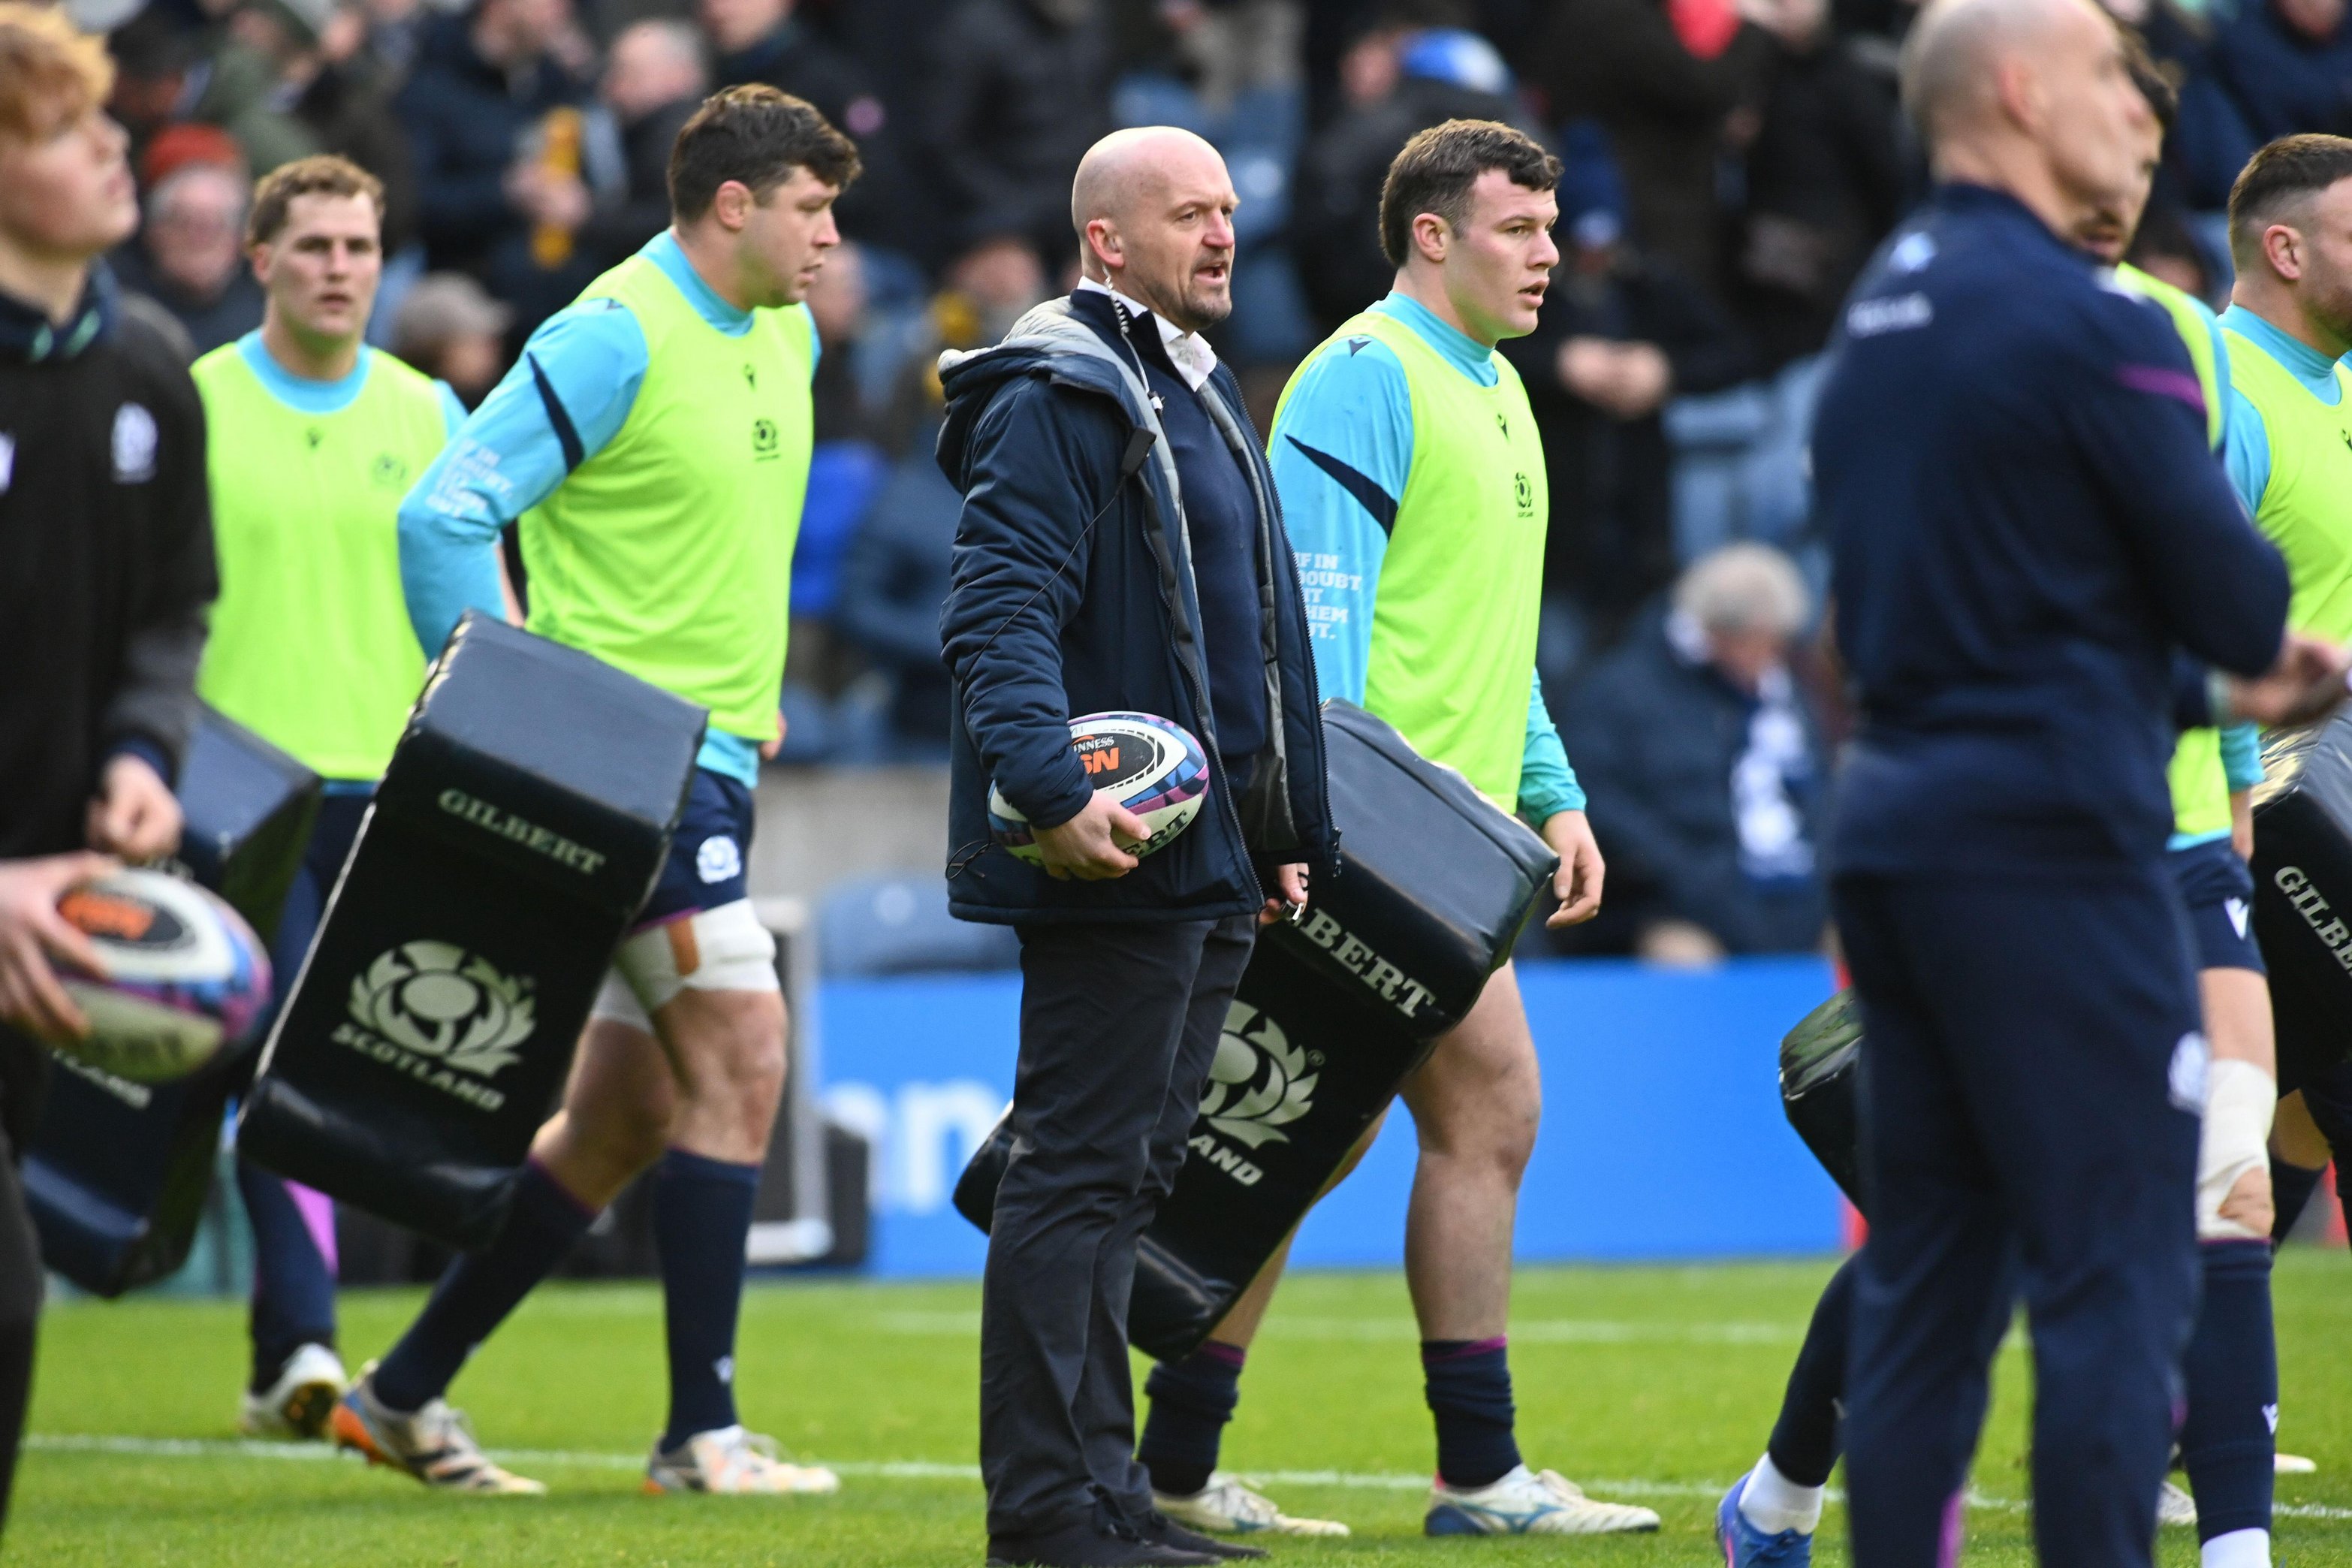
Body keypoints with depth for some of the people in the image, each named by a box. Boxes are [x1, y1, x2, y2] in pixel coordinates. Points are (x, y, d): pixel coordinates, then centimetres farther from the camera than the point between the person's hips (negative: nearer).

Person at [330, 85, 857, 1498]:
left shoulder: (787, 339, 13)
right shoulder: (615, 340, -14)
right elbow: (445, 516, -16)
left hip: (713, 758, 9)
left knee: (623, 1119, 9)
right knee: (741, 1055, -14)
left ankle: (405, 1393, 18)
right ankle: (703, 1431, -10)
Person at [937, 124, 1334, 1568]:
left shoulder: (1201, 395, 22)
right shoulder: (1057, 399, -11)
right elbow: (1002, 616, -22)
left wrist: (1285, 837, 27)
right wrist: (1055, 790, -34)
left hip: (1210, 864, 10)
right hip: (1115, 855, -10)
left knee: (1134, 1169, 13)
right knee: (1085, 1170, -8)